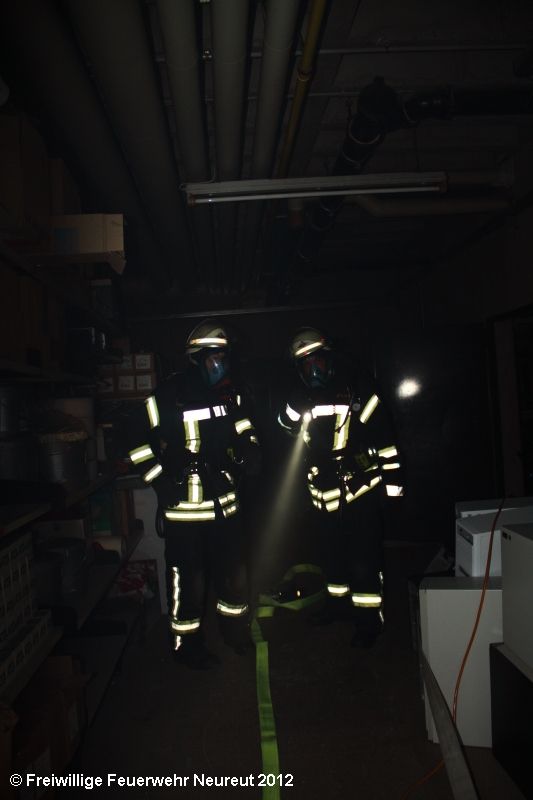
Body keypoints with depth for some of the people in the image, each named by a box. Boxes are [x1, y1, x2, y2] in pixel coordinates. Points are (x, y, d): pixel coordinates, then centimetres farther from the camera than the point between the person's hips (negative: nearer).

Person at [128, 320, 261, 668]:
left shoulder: (233, 395, 7)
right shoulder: (168, 396, -11)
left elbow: (245, 436, 20)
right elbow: (140, 443, -8)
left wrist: (249, 456, 3)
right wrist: (164, 481, -11)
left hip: (225, 501, 6)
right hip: (183, 505, -5)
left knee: (233, 567, 17)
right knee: (188, 576, 3)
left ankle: (236, 629, 39)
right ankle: (187, 643, 23)